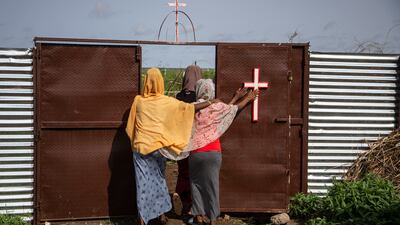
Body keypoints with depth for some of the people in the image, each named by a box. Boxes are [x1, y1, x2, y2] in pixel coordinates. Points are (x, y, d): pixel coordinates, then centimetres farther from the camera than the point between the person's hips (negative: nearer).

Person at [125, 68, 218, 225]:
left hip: (140, 147, 0)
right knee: (159, 180, 17)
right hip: (158, 147, 0)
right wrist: (211, 102, 2)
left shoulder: (138, 101, -1)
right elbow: (189, 107, -6)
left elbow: (130, 127, 7)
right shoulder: (167, 102, -5)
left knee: (143, 182, 3)